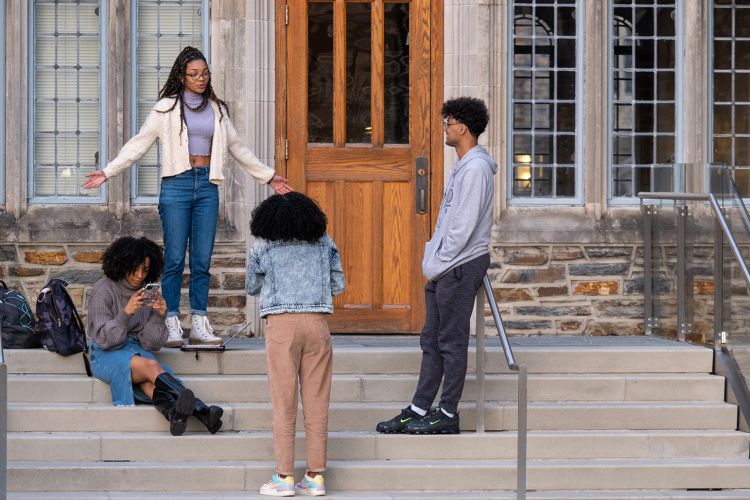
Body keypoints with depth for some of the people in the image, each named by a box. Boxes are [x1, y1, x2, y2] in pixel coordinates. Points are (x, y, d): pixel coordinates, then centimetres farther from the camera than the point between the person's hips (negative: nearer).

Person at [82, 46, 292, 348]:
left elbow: (236, 147, 24)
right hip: (177, 185, -3)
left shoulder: (217, 109, 15)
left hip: (207, 186, 3)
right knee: (175, 259, -5)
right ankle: (171, 326, -2)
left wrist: (269, 176, 26)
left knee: (202, 260, 1)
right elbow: (139, 144, 4)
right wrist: (108, 172, -3)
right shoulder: (167, 108, 4)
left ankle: (199, 326, 4)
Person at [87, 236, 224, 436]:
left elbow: (151, 344, 4)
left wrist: (159, 317, -14)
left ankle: (174, 412, -64)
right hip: (107, 354, -4)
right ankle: (200, 409, -56)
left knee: (147, 379, -33)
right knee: (150, 365, -34)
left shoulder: (148, 293, 9)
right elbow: (104, 339, -10)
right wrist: (126, 312, -23)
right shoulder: (103, 290, -4)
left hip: (137, 351, 4)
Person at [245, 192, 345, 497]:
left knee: (283, 402, 2)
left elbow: (251, 288, 15)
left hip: (281, 324, -2)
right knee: (316, 401, 5)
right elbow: (338, 285, 14)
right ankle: (315, 475, 6)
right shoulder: (324, 243, 9)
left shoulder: (262, 247, 4)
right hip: (317, 323, 2)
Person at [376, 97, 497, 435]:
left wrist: (438, 264, -15)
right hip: (446, 268, 10)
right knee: (432, 340, 10)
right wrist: (431, 260, 12)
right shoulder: (462, 166, 16)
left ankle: (447, 415, 3)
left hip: (461, 267, -10)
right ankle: (419, 410, 14)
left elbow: (464, 226, -20)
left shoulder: (475, 168, -16)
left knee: (452, 342, -3)